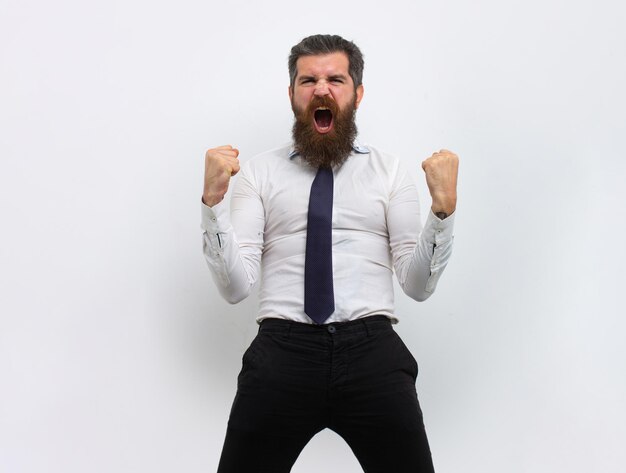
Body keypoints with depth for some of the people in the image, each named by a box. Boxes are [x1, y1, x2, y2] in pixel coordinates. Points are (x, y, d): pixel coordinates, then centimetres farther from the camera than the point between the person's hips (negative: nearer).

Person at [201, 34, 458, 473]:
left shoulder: (389, 170, 11)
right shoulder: (259, 172, 9)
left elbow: (418, 284, 4)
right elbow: (235, 286, 1)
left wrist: (444, 206, -10)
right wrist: (213, 199, -10)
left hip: (372, 351, 0)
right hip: (282, 350, 0)